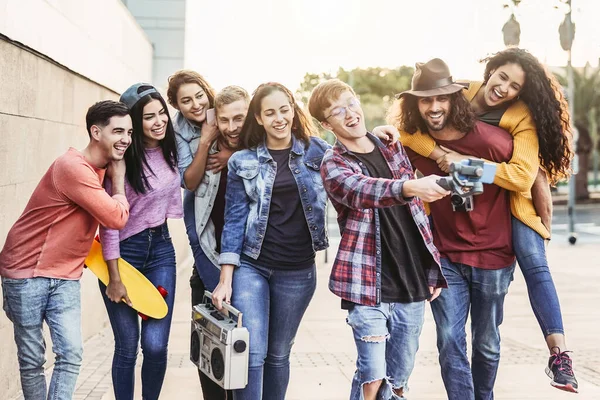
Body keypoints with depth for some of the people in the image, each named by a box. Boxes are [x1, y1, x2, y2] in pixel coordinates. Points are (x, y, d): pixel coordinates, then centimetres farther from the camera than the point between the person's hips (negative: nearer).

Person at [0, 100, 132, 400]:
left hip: (65, 277, 7)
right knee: (32, 359, 3)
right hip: (26, 273, -7)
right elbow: (117, 218, -22)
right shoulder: (73, 168, -22)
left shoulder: (103, 169, 6)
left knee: (71, 354, -5)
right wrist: (118, 179, -8)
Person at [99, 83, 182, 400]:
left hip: (161, 248, 4)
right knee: (127, 347, 0)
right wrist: (114, 279, -13)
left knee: (156, 345, -2)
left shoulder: (170, 151, 1)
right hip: (123, 251, -4)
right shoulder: (123, 159, -16)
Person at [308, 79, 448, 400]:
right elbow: (360, 191, -29)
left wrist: (432, 269, 10)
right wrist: (409, 186, -48)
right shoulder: (333, 164, -5)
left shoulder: (393, 149, 10)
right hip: (367, 283, -5)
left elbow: (416, 211, 15)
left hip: (412, 283, 5)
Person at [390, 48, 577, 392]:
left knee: (534, 262, -20)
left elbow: (523, 175, -31)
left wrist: (468, 163, -35)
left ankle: (559, 353, -18)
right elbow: (407, 124, -19)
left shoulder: (523, 117, -20)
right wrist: (440, 153, -33)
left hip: (509, 198, -2)